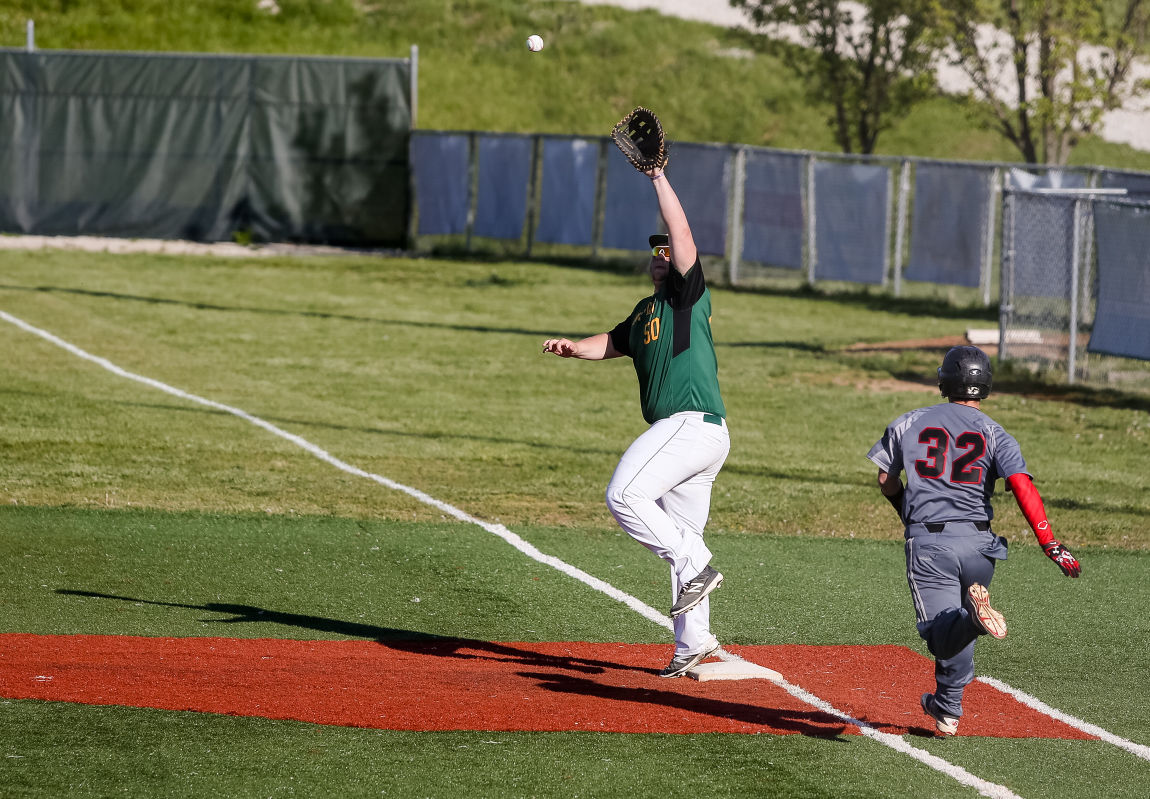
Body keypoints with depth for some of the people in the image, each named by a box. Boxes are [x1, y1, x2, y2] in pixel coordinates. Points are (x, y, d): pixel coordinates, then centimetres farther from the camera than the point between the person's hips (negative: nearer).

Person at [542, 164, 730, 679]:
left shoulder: (689, 295, -1)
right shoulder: (645, 311, 23)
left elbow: (682, 237, -13)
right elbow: (614, 342, 31)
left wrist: (658, 179, -11)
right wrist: (574, 347, 11)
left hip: (692, 422, -10)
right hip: (684, 432, 10)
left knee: (624, 495, -20)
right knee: (678, 537, 10)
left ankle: (695, 566, -17)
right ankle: (693, 643, 13)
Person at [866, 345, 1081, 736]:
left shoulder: (909, 423, 8)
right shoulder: (995, 435, 3)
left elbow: (886, 482, 15)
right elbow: (1023, 486, -12)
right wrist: (1051, 545, -17)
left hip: (927, 542, -2)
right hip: (977, 541, 2)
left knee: (943, 635, -10)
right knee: (956, 627, 23)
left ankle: (975, 615, -42)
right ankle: (948, 710, 29)